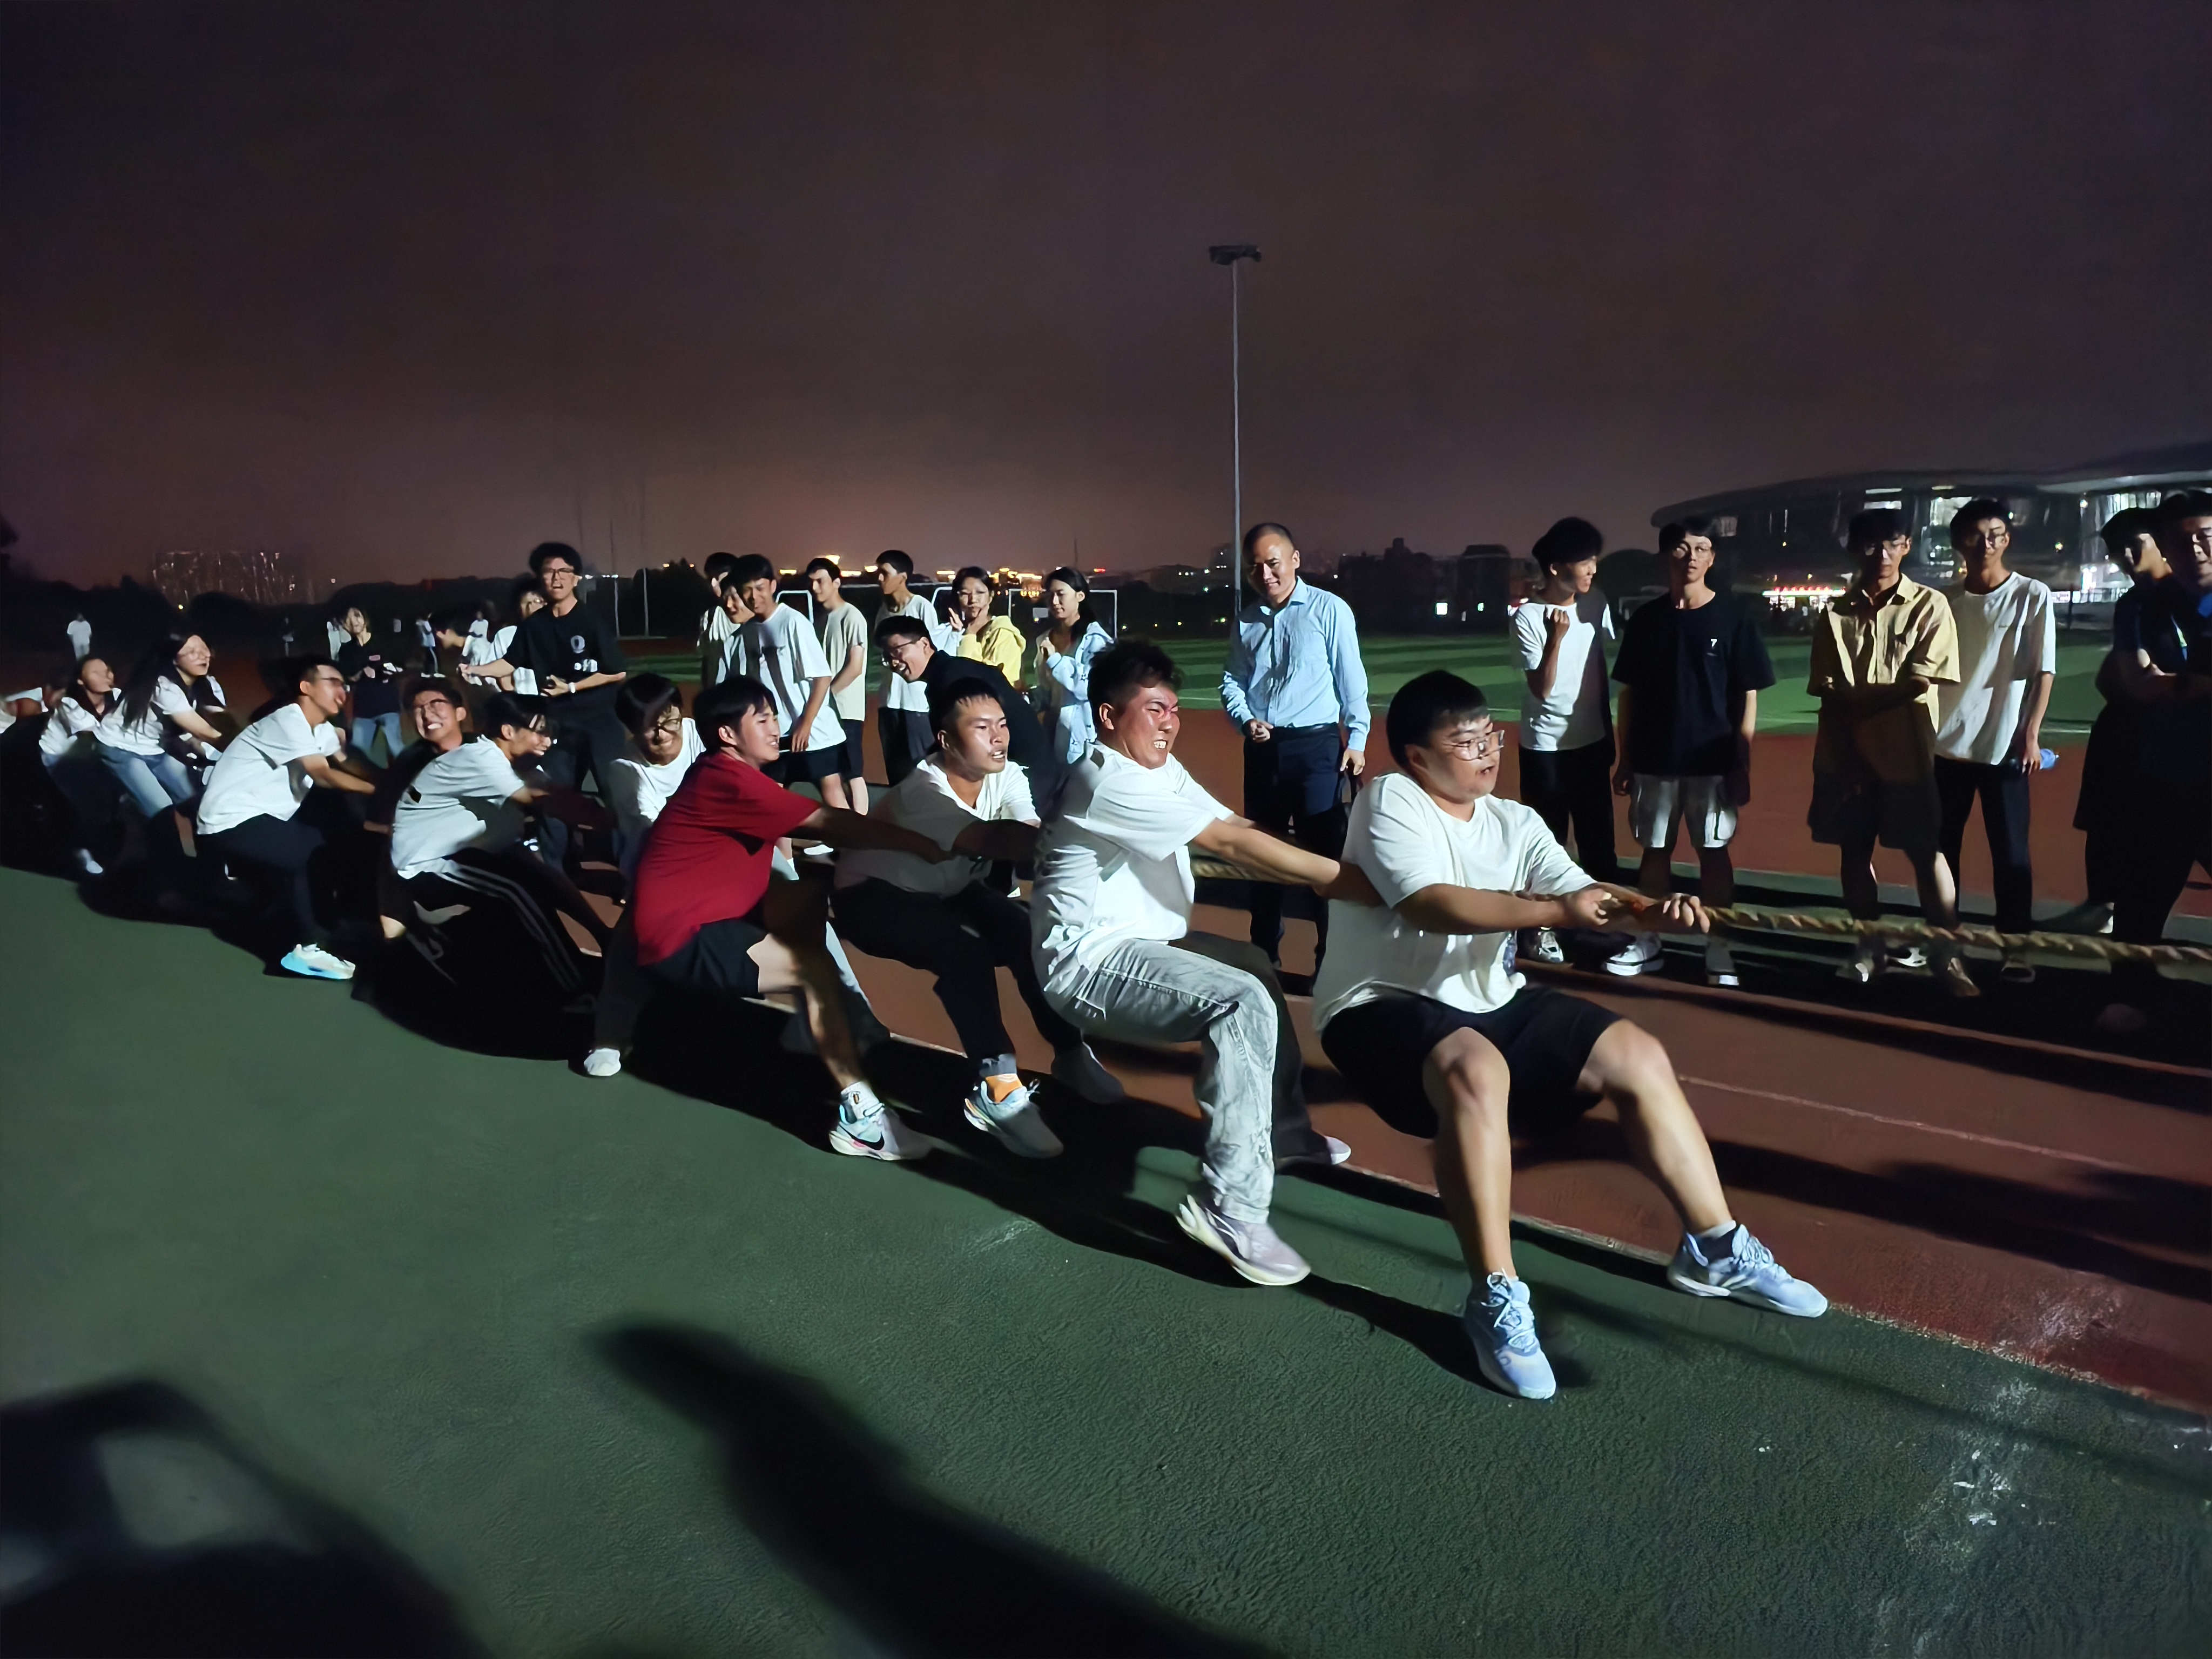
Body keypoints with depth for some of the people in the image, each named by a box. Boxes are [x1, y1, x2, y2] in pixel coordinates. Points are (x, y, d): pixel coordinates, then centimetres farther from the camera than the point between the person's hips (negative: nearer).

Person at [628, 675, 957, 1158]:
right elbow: (828, 824, -23)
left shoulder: (731, 774, 11)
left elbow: (814, 828, 5)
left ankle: (842, 1019, 12)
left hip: (708, 914, 10)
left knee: (815, 891, 8)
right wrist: (922, 845, -19)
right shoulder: (729, 778, -21)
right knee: (815, 966, -18)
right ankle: (858, 1114, -16)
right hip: (680, 940, -10)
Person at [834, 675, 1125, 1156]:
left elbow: (1028, 841, -29)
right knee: (965, 952, -32)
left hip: (946, 890, 7)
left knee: (1031, 933, -15)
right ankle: (998, 1090, -28)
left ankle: (1070, 1053, 1)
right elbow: (996, 840, -50)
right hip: (873, 896, -7)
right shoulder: (923, 792, -34)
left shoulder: (1007, 777, -13)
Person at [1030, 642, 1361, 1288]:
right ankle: (1231, 1207, -26)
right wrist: (1338, 878, -19)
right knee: (1243, 1001, -26)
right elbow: (1230, 843, -21)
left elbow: (1237, 827, 3)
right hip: (1090, 962, -11)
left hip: (1142, 942, 11)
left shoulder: (1161, 768, 13)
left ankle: (1283, 1131, 30)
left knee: (1256, 965, 21)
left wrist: (1324, 867, -10)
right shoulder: (1107, 779, -19)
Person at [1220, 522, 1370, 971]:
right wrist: (1246, 720, -6)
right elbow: (1232, 680, 12)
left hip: (1316, 745, -5)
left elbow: (1351, 680, -5)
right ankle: (1265, 954, 27)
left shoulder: (1330, 609, -6)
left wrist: (1356, 740, -7)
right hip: (1262, 748, 5)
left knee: (1325, 851, -2)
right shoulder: (1246, 619, 8)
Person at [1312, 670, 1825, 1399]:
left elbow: (1583, 894, -4)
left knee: (1636, 1053, -1)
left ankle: (1715, 1248, 13)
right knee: (1475, 1068, -38)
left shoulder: (1515, 823, 9)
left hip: (1492, 1004, 8)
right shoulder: (1390, 801, -11)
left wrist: (1650, 912, -26)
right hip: (1384, 1009, -7)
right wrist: (1555, 911, -33)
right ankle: (1496, 1299, -31)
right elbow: (1427, 903, -27)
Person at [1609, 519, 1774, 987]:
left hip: (1712, 761, -2)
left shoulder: (1733, 616, -5)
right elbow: (1629, 693, 7)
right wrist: (1625, 759, 6)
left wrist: (1743, 763, -7)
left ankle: (1718, 949, 13)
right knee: (1655, 851, 10)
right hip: (1653, 760, 3)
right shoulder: (1646, 618, 3)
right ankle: (1646, 942, 20)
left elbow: (1748, 695, -4)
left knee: (1714, 852, 4)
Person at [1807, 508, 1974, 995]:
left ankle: (1947, 956, 3)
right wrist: (1846, 756, -9)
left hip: (1906, 754, -2)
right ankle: (1868, 948, 20)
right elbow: (1829, 698, -1)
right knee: (1855, 852, 8)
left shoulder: (1929, 606, -1)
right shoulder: (1835, 615, 4)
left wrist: (1856, 702, -6)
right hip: (1846, 755, 3)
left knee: (1927, 853, -2)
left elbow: (1916, 685, -9)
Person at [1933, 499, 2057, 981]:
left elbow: (2043, 671, -2)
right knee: (1940, 847, 9)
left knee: (2010, 852, 1)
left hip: (2003, 744, -3)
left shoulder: (2033, 596, -1)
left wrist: (2031, 733, -9)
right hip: (1947, 743, 3)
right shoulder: (1944, 601, 6)